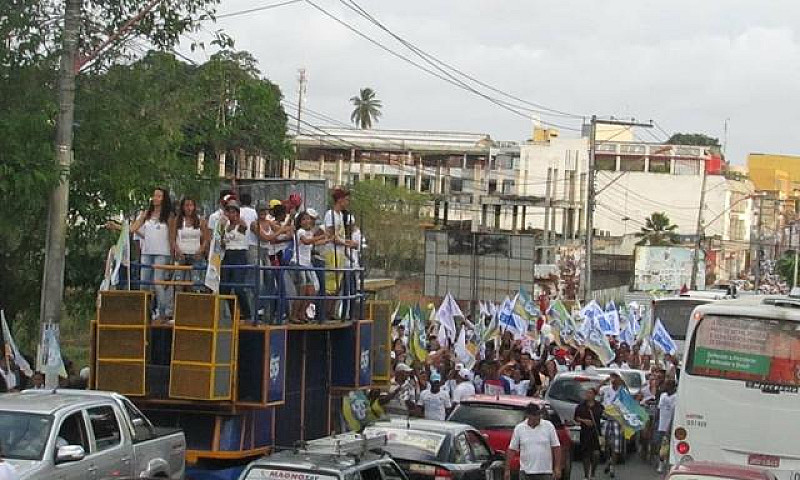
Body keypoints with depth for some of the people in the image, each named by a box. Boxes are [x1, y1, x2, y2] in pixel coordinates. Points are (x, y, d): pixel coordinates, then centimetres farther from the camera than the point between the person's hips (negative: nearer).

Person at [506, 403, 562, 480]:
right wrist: (507, 469, 2)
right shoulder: (519, 428, 1)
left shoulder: (549, 426, -1)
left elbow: (556, 448, 1)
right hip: (526, 472, 1)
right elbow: (512, 449, 4)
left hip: (545, 472, 0)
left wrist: (557, 468, -5)